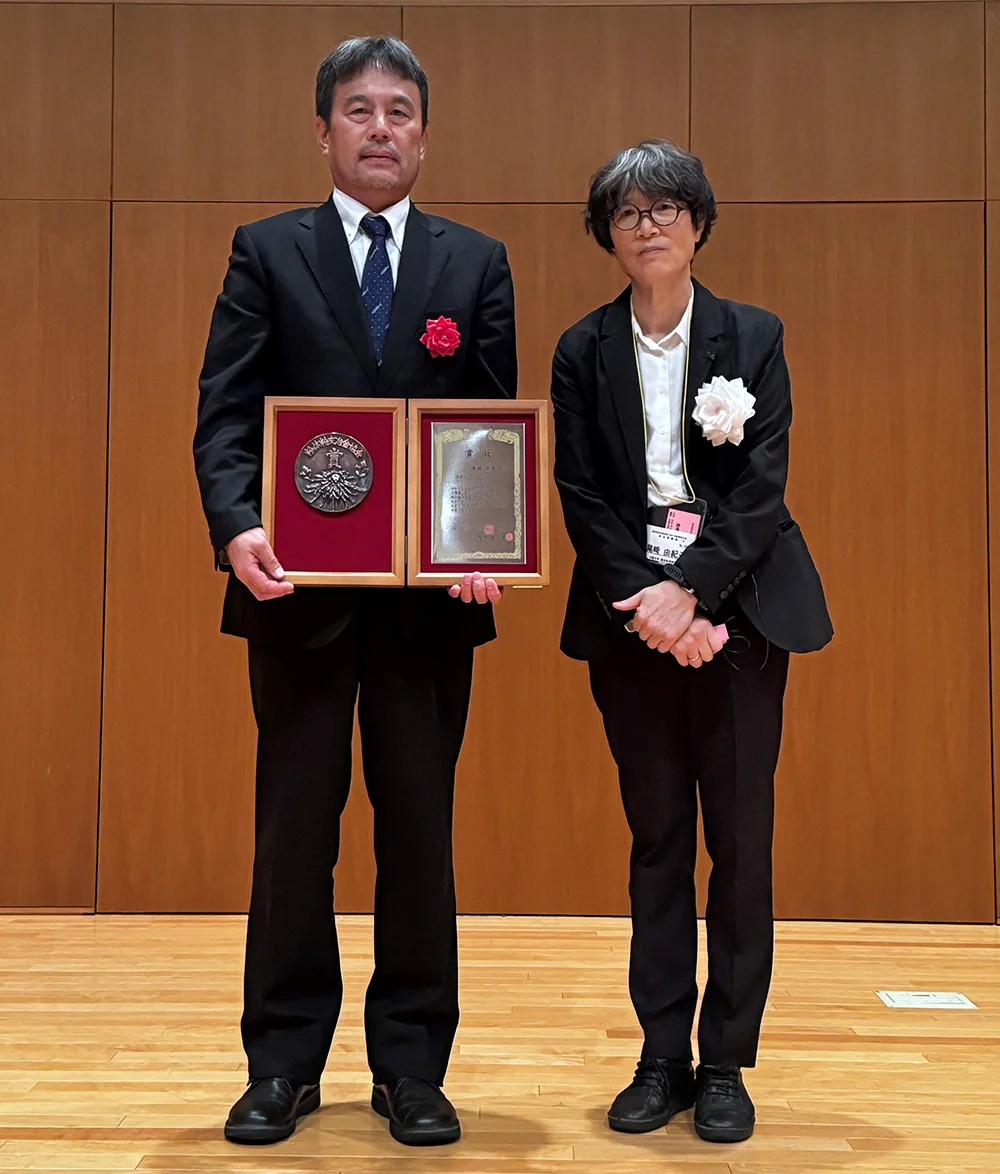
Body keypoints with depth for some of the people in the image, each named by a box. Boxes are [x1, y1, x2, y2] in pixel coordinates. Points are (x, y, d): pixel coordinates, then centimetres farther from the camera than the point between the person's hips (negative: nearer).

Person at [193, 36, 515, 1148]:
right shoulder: (267, 252, 7)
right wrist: (237, 526, -20)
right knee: (293, 829, 8)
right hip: (300, 586, -1)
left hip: (433, 594, 1)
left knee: (420, 829, 8)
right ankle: (283, 1064, 22)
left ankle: (412, 1068, 22)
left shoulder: (476, 263, 10)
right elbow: (225, 416, -2)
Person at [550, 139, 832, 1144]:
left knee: (740, 844, 3)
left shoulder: (754, 338, 3)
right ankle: (663, 1056, 17)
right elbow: (581, 494, 0)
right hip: (630, 619, 1)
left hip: (737, 615, -1)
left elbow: (761, 486, -5)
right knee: (656, 842, 8)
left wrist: (692, 590, -16)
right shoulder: (583, 351, 6)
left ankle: (725, 1062, 15)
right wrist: (642, 603, -12)